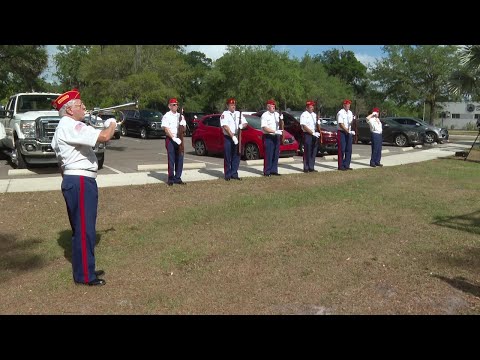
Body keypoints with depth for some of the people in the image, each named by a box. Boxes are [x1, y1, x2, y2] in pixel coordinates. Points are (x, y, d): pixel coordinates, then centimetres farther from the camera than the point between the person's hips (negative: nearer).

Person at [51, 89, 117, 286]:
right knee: (84, 229, -4)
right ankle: (84, 275, 5)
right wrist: (112, 124, -6)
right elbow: (104, 136, -27)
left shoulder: (63, 128, 19)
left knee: (83, 228, 18)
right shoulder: (70, 126, -15)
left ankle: (85, 269, 29)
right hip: (80, 182, -11)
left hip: (72, 180, 11)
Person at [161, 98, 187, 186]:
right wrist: (174, 138, -19)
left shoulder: (181, 116, 14)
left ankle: (178, 178, 11)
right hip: (170, 139, -5)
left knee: (180, 159, 4)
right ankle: (171, 179, 3)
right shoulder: (166, 116, -2)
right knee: (171, 159, -4)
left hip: (179, 139, 5)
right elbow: (166, 129, -10)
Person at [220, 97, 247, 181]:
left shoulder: (238, 114, 13)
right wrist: (232, 136, -19)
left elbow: (245, 123, 12)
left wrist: (242, 125, -12)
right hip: (228, 138, -5)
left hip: (237, 137, 5)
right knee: (227, 157, -1)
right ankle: (228, 175, 5)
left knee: (236, 157, 6)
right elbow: (225, 127, -13)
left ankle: (234, 174, 13)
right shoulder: (224, 114, -3)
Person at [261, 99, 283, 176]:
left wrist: (281, 119, -10)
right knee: (268, 155, -6)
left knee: (276, 155, 8)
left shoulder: (277, 114, 13)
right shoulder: (264, 115, -6)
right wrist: (275, 131, -21)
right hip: (268, 137, -6)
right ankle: (267, 172, -1)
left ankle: (274, 170, 15)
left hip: (276, 137, 6)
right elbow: (264, 128, -14)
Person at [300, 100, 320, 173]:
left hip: (315, 135, 7)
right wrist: (312, 133, -17)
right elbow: (304, 126, -14)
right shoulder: (304, 115, -6)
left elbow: (317, 124, 19)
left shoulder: (314, 114, 16)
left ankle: (311, 168, 13)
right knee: (307, 152, -5)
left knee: (313, 152, 7)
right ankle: (306, 168, 0)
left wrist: (317, 132, 1)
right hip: (307, 135, -7)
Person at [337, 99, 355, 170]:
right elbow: (341, 124, -16)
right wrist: (348, 131, -20)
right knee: (342, 150, -5)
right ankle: (341, 166, 0)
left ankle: (346, 165, 13)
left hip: (349, 133, 7)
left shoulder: (350, 113, 13)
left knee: (349, 150, 7)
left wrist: (353, 120, -8)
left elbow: (351, 123, 15)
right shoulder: (340, 113, -10)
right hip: (342, 132, -7)